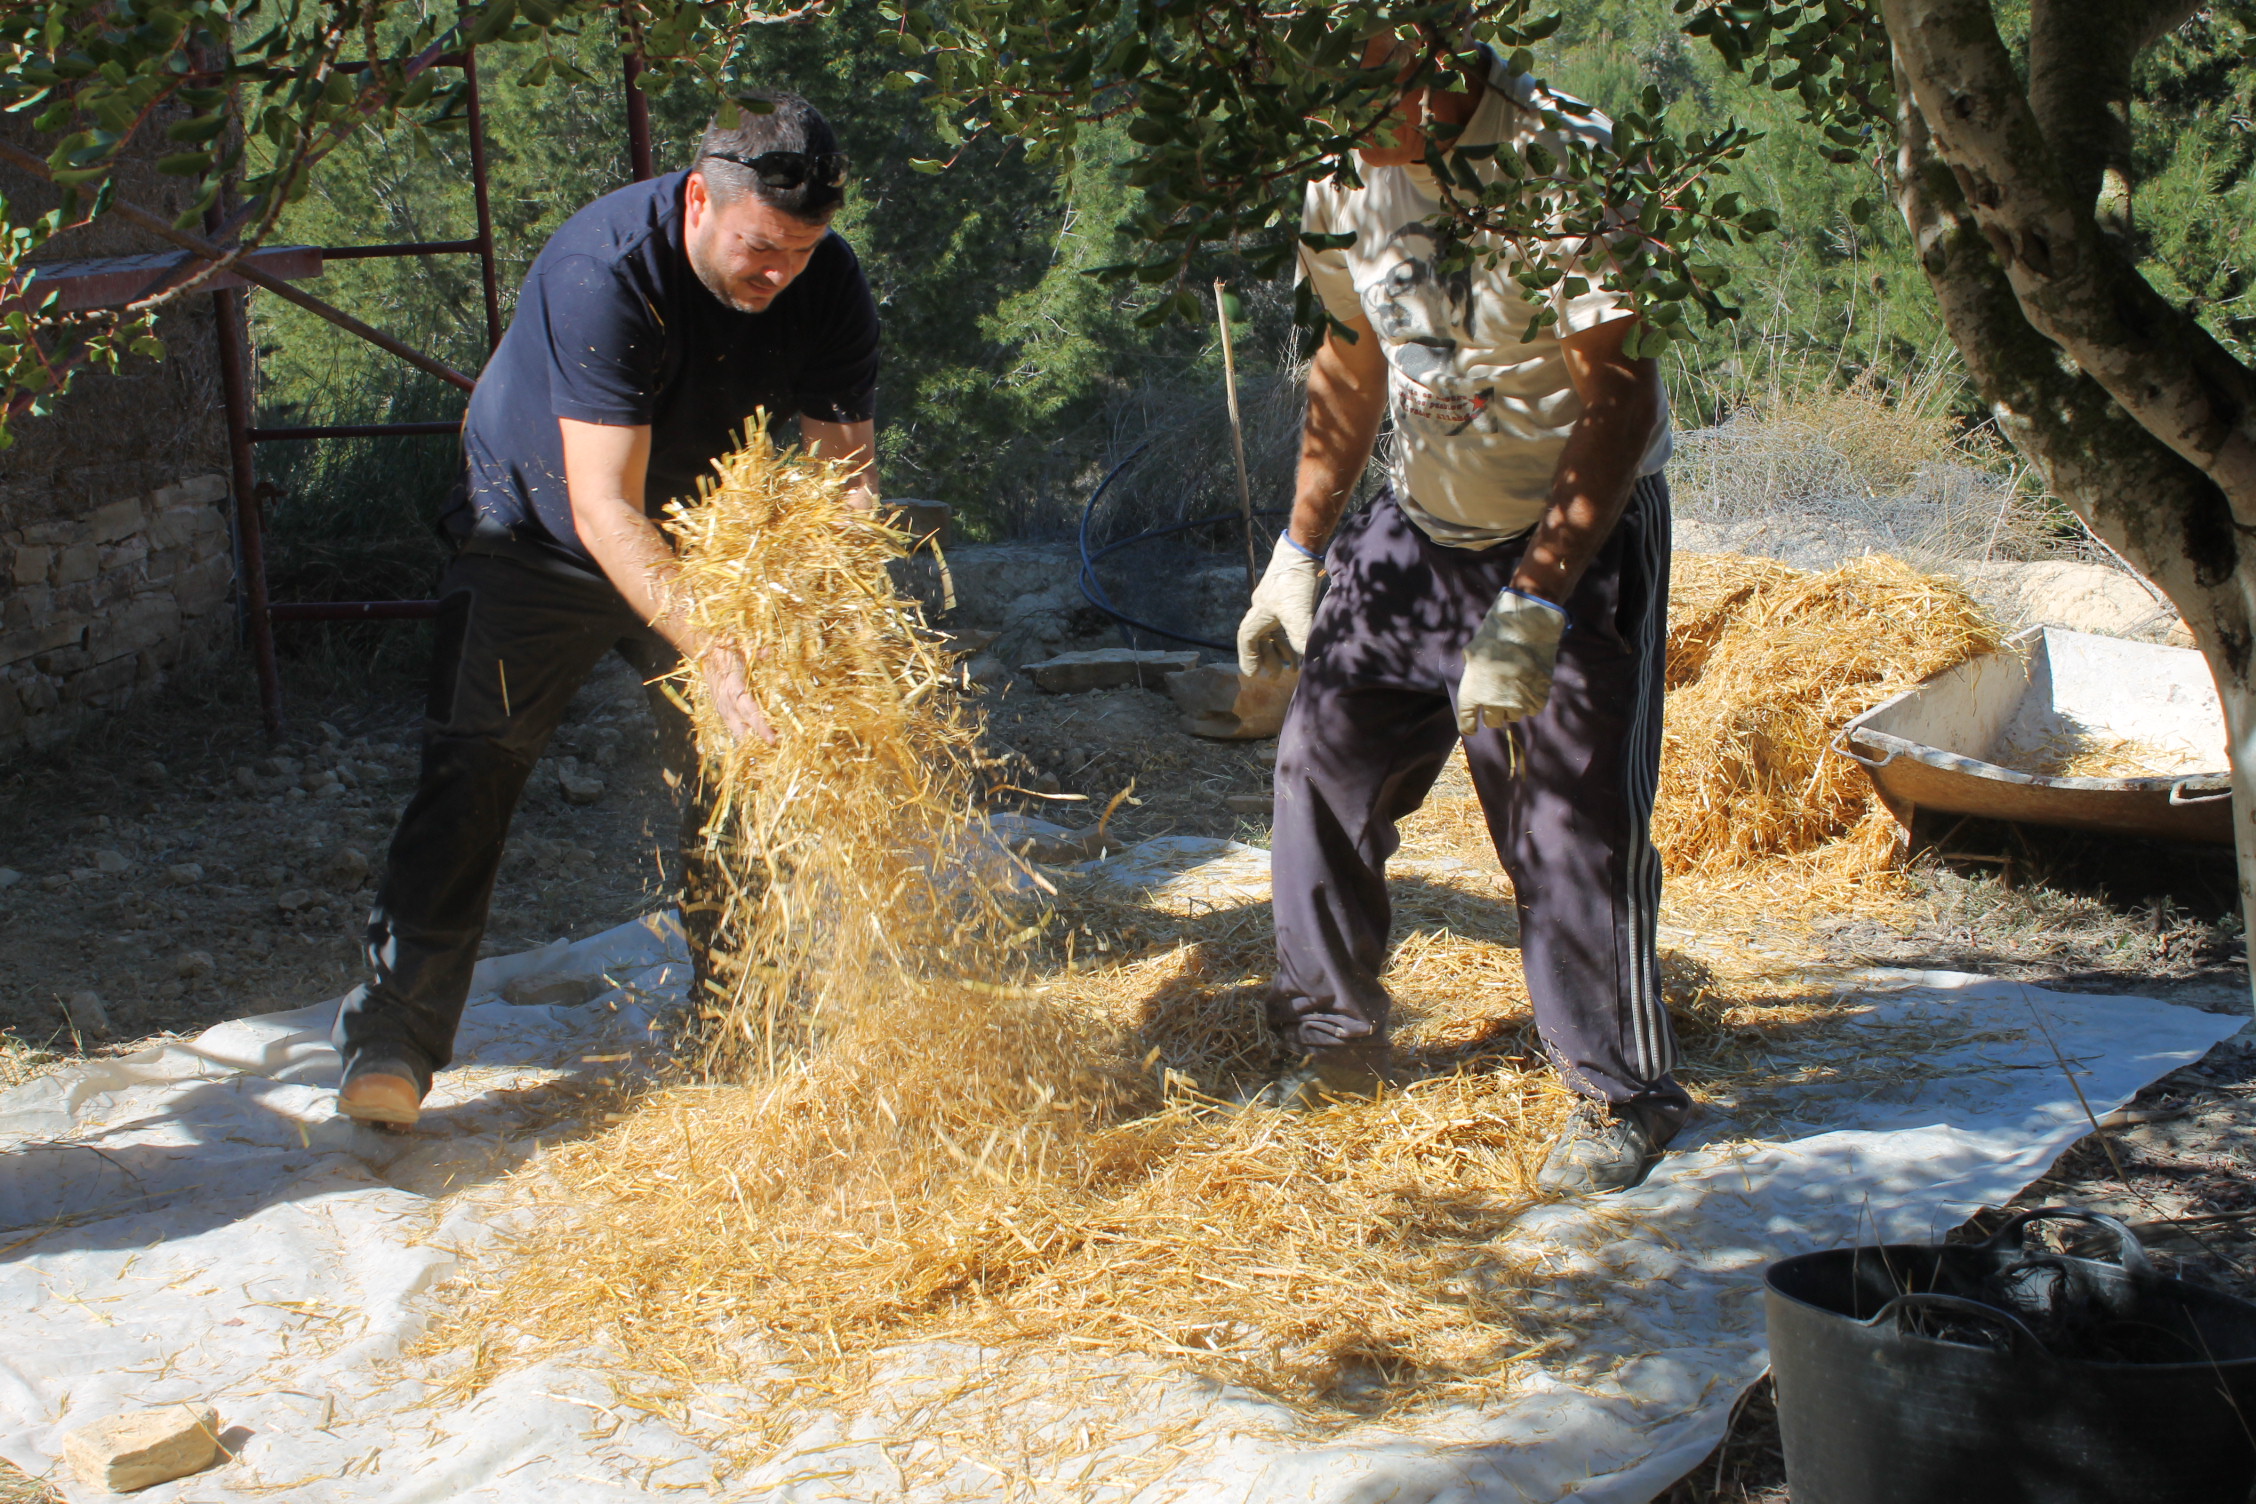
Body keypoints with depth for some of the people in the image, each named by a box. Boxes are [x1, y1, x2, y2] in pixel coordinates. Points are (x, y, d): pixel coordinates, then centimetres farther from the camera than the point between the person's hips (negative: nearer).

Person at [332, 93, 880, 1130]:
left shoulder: (829, 289, -18)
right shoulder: (603, 269, -35)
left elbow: (843, 467, -15)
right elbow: (604, 509, -39)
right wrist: (716, 659, -49)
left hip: (699, 546, 4)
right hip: (536, 535, -4)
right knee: (473, 766, -13)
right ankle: (392, 1043, -13)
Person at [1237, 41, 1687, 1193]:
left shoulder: (1562, 162, -25)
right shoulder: (1344, 177, -3)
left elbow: (1618, 404, -26)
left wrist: (1532, 607, -31)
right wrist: (1298, 550, 12)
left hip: (1578, 535, -6)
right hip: (1420, 526, 7)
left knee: (1573, 824, -8)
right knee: (1324, 759, 6)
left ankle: (1625, 1095, 12)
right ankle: (1332, 1042, 25)